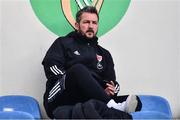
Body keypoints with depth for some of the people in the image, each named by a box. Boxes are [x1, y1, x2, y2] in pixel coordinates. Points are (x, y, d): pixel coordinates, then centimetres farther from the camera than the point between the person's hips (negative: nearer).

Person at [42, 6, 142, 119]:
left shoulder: (104, 54, 26)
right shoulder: (63, 43, 16)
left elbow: (112, 82, 20)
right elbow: (51, 67, 0)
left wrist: (111, 90, -4)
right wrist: (72, 80, -13)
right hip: (60, 101, -3)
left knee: (136, 101, -21)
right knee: (78, 69, -35)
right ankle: (113, 107, -45)